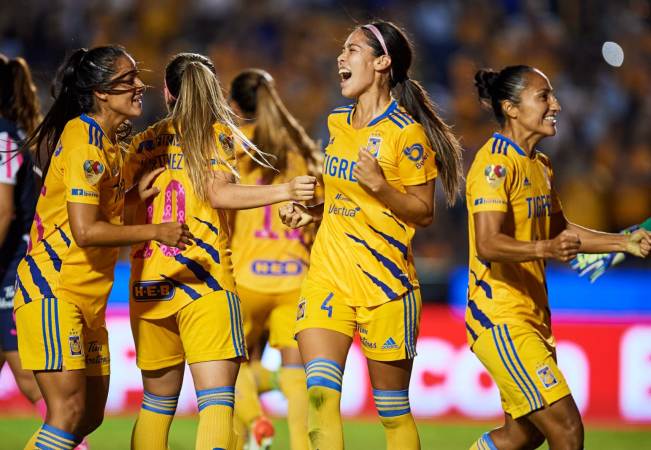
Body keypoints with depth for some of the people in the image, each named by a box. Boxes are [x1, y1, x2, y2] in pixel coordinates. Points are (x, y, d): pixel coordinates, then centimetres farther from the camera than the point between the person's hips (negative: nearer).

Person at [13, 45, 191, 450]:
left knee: (90, 415, 10)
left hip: (88, 296, 10)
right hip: (53, 289, -10)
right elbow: (85, 231, -24)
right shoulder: (84, 139, -17)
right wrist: (154, 231, -17)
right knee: (69, 410, -17)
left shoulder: (107, 140, 14)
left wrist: (134, 196, 6)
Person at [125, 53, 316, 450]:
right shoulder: (218, 134, 1)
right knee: (216, 399, -11)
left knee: (157, 402, 16)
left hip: (148, 284, 4)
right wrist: (285, 191, -21)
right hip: (205, 281, -4)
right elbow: (219, 193, -16)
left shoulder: (145, 143, 12)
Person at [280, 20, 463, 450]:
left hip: (384, 279, -6)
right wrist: (310, 211, 9)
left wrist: (379, 186, -22)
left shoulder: (406, 133, -10)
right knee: (319, 394, -12)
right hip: (329, 272, 6)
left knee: (394, 409, 3)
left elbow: (424, 213, -8)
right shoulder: (338, 123, 12)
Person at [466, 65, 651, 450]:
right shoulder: (496, 163, -16)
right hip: (501, 319, -10)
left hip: (532, 316, 10)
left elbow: (559, 230, 27)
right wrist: (546, 249, -43)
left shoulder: (540, 166, 14)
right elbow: (487, 244, -27)